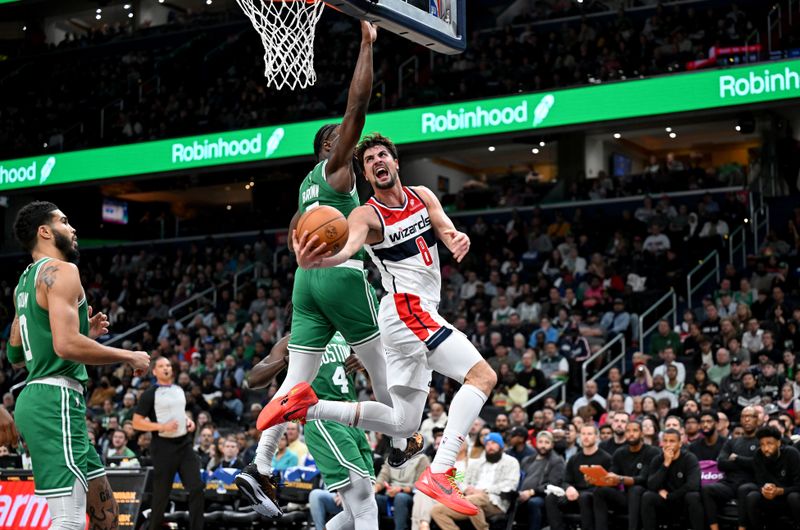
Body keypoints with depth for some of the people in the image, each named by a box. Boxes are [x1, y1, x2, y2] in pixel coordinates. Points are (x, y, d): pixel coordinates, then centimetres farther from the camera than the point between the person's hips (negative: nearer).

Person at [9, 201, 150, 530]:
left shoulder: (25, 282, 20)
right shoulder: (60, 271, -9)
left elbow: (15, 355, 28)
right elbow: (67, 346, -22)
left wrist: (83, 332, 26)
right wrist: (130, 357, -10)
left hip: (38, 399, 10)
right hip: (56, 401, -10)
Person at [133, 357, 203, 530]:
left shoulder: (179, 390, 12)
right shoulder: (149, 394, -7)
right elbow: (136, 423, -9)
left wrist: (188, 420, 7)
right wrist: (162, 427, -20)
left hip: (184, 444, 5)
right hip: (163, 447, -5)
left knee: (197, 488, -4)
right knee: (161, 493, 2)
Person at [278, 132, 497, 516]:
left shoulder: (422, 196, 12)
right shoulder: (367, 215, -8)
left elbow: (445, 228, -3)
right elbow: (346, 250, -28)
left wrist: (457, 238, -30)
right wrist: (312, 261, -52)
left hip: (416, 316, 8)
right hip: (408, 310, -8)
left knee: (402, 424, 11)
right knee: (482, 376, -20)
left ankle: (307, 407, 10)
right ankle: (439, 474, -29)